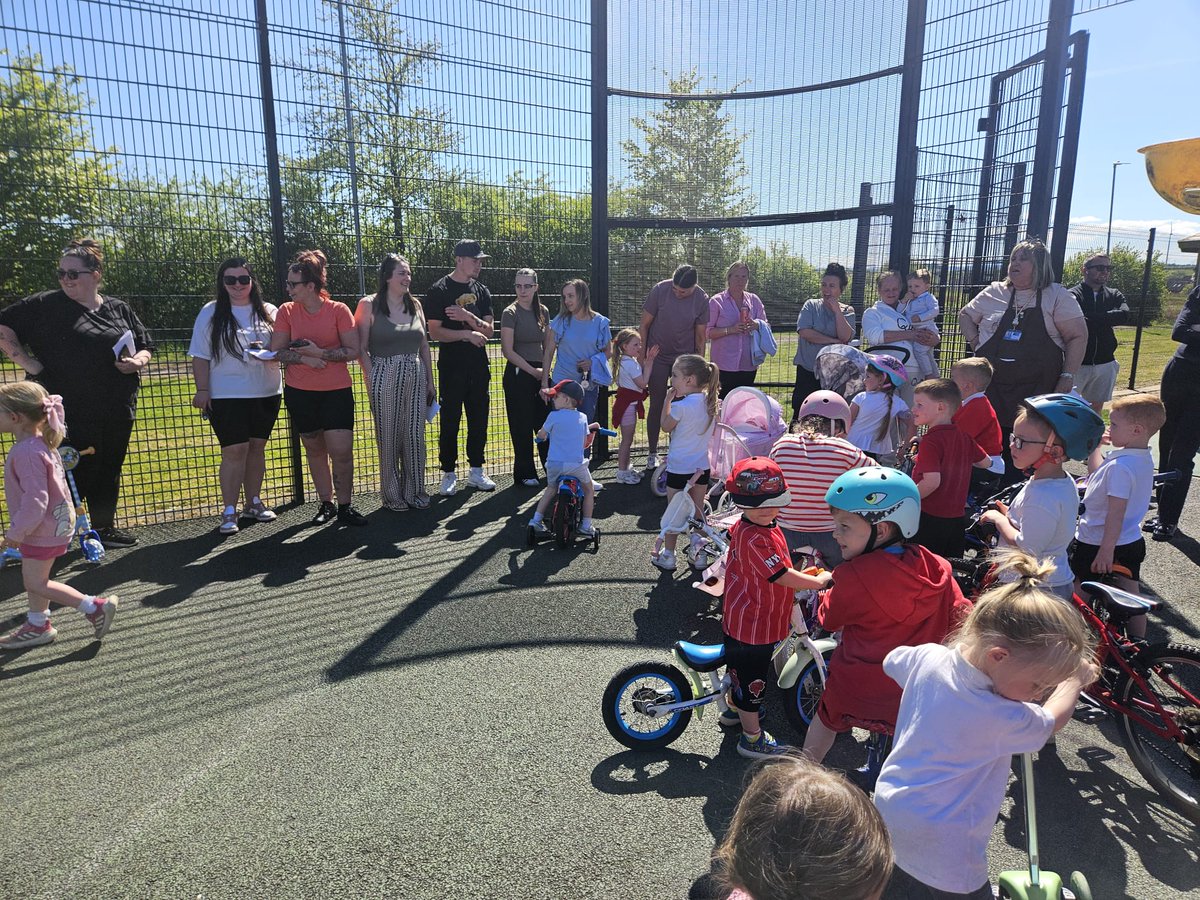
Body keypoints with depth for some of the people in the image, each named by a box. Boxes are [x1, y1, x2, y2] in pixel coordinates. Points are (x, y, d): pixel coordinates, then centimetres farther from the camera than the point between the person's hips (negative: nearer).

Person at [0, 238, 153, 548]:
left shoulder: (119, 309, 9)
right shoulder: (46, 305, -2)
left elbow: (145, 347, 16)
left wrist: (137, 361, -5)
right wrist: (28, 363, -10)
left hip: (118, 412, 4)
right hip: (73, 414, -4)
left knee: (109, 472, 14)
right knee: (75, 475, -2)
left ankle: (104, 528, 28)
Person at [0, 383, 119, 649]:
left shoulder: (27, 453, -28)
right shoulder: (40, 443, 5)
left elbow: (35, 499, -29)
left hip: (43, 529, -10)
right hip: (54, 523, 10)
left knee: (36, 583, 1)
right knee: (33, 578, 21)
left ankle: (95, 607, 3)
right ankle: (37, 625, 35)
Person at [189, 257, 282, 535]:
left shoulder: (269, 312, 6)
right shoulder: (211, 313, 1)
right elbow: (200, 356, 1)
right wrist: (202, 390, -6)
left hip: (266, 393, 3)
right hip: (226, 396, -3)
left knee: (257, 448, 10)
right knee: (234, 450, -7)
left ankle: (253, 502, 24)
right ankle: (229, 512, 1)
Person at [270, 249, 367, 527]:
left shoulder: (339, 310, -6)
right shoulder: (286, 311, 0)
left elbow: (353, 350, -7)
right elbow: (277, 351, -1)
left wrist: (320, 352, -19)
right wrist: (304, 358, -17)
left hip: (336, 391, -2)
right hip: (299, 392, 2)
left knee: (341, 451, -6)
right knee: (315, 449, 12)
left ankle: (345, 508, 9)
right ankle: (326, 504, 24)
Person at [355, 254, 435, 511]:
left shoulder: (414, 304, 9)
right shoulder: (369, 305, -4)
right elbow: (361, 348, -5)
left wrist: (429, 381, 12)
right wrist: (372, 379, -10)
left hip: (415, 376, 4)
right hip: (385, 377, -4)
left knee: (415, 436, 5)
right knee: (388, 437, 4)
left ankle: (415, 491, 18)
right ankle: (392, 495, 16)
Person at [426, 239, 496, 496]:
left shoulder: (481, 291, 11)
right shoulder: (439, 290, -5)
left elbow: (489, 331, 4)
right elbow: (435, 332, -11)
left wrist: (469, 317, -12)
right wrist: (467, 333, -18)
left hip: (479, 367, 5)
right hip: (452, 368, -5)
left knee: (479, 420, 9)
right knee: (450, 422, 1)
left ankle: (476, 472, 20)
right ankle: (449, 474, 12)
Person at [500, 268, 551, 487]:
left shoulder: (543, 312, 9)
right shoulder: (511, 313, -8)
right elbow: (508, 351, -12)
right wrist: (533, 371, -12)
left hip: (540, 373, 5)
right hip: (518, 374, -5)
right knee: (522, 426, 2)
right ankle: (525, 474, 14)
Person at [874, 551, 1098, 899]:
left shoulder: (926, 657, -15)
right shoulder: (1000, 719, -28)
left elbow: (892, 661, 10)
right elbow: (1053, 719, -6)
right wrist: (1076, 679, 13)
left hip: (888, 809, 6)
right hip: (944, 850, -6)